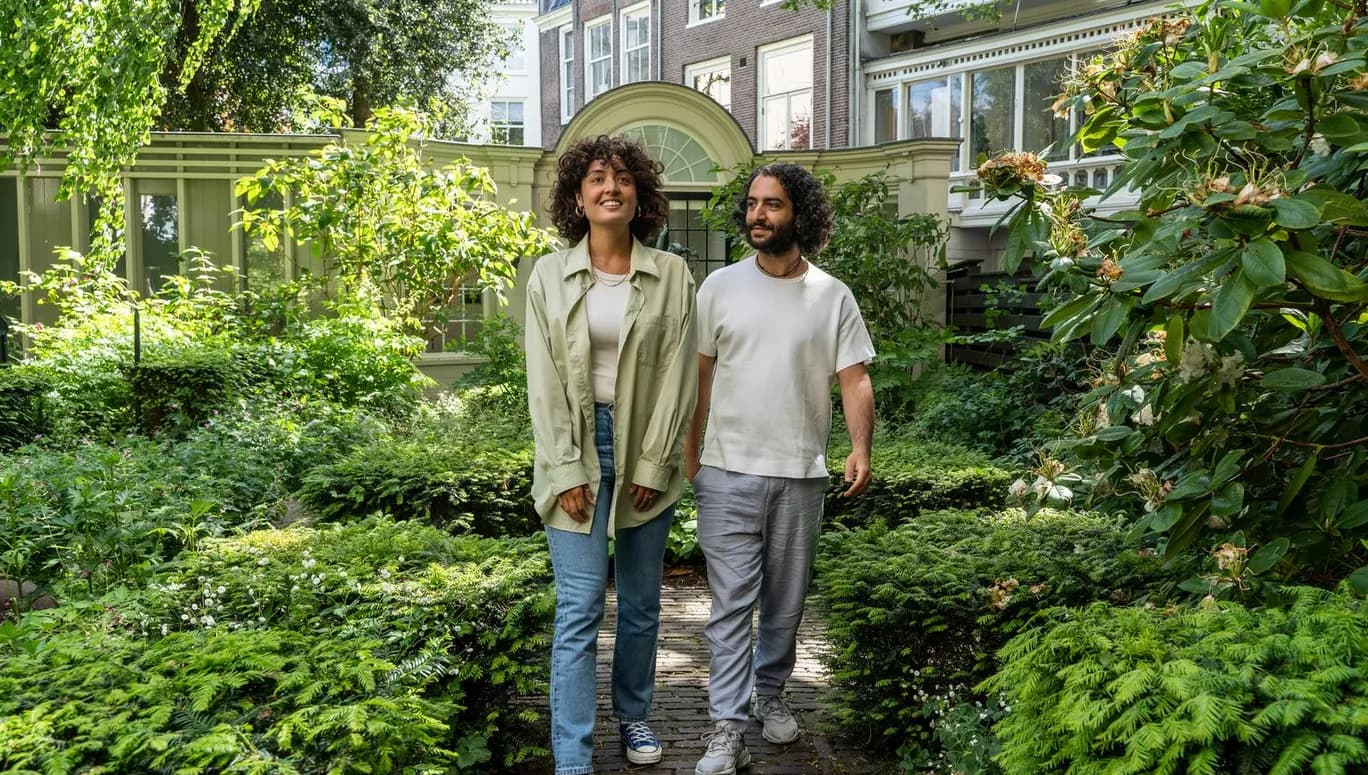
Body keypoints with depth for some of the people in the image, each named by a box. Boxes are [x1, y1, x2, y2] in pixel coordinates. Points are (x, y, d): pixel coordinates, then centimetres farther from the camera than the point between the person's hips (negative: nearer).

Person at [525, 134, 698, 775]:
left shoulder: (671, 275, -1)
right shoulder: (550, 275, -1)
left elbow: (678, 375, -3)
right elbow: (543, 381, -4)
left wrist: (652, 464, -8)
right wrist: (566, 471, -10)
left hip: (645, 448, 2)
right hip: (577, 446, -1)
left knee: (641, 600, 14)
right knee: (580, 608, -4)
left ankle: (633, 714, 35)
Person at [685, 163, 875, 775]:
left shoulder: (832, 297, 1)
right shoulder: (720, 287, 1)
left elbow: (854, 380, -1)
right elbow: (699, 375, 4)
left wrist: (861, 448, -16)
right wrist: (688, 452, 0)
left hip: (801, 475, 1)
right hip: (729, 473, -1)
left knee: (786, 602, 14)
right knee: (731, 605, -2)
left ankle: (769, 694, 35)